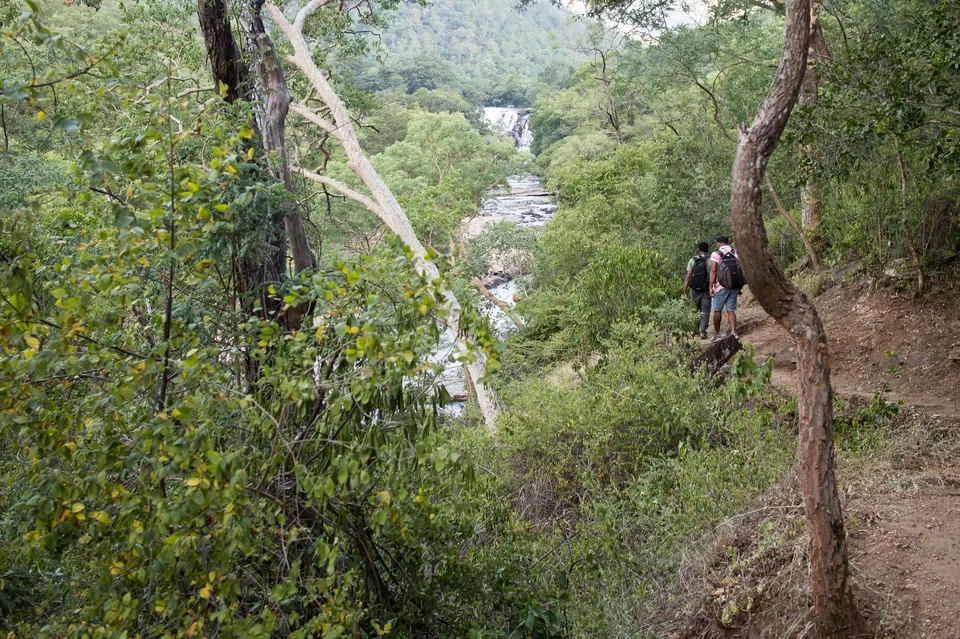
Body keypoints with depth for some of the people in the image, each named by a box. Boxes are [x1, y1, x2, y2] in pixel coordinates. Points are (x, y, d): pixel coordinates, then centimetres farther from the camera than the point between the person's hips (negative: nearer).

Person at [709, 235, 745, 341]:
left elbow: (713, 271, -13)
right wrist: (740, 286, 8)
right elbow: (742, 269, 2)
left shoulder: (716, 254, -6)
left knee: (717, 310, 9)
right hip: (734, 286, 3)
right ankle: (733, 332, -6)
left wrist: (711, 287, -10)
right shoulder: (736, 252, 5)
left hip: (721, 287, -3)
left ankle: (717, 334, 15)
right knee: (731, 310, 9)